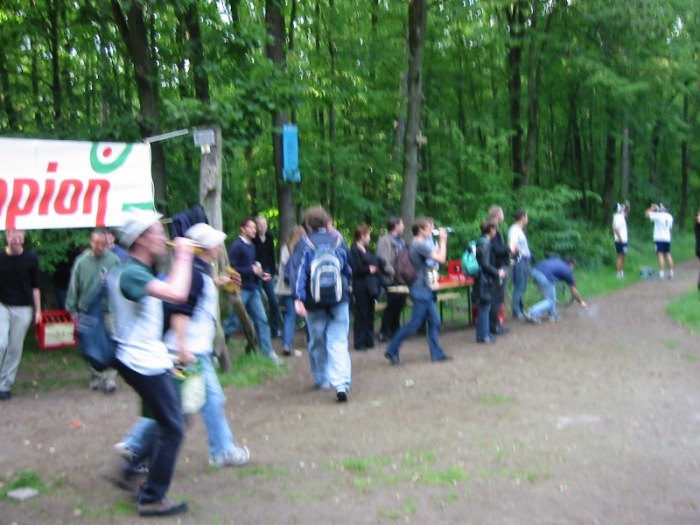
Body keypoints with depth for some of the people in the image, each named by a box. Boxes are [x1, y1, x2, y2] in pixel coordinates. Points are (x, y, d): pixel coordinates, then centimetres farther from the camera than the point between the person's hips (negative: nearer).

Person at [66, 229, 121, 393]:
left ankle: (109, 377, 1)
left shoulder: (114, 260, -7)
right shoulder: (81, 261, -3)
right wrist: (73, 309, 5)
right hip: (87, 312, 2)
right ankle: (96, 376, 24)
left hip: (109, 311, -2)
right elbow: (73, 287, 3)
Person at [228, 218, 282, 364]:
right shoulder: (236, 246, -12)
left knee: (262, 320, 4)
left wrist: (260, 273, 4)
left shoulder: (252, 246, 12)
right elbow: (232, 268, -19)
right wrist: (251, 270, -17)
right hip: (240, 289, -7)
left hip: (253, 289, 7)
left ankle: (268, 352, 9)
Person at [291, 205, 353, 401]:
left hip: (314, 302, -1)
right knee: (338, 342, -3)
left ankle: (322, 379, 29)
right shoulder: (337, 241, 4)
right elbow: (348, 270, 14)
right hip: (339, 299, 1)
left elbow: (298, 272, -14)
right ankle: (341, 384, -18)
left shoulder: (304, 244, -4)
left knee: (317, 342, 16)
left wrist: (298, 298, -19)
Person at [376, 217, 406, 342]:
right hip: (392, 280, -8)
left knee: (399, 305, 11)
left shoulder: (400, 241, 17)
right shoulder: (385, 240, -10)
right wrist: (394, 273, -19)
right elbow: (383, 261, -17)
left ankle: (395, 330, 23)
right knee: (392, 306, -4)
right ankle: (384, 333, 6)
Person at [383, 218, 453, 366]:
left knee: (434, 321, 12)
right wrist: (443, 240, -9)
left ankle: (436, 353, 17)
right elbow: (441, 259, -19)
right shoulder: (419, 245, -19)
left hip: (424, 288, 10)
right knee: (415, 324, -4)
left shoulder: (417, 244, 13)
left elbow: (435, 253, 20)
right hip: (420, 288, -10)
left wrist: (441, 241, 12)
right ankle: (392, 351, 4)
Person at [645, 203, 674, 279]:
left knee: (660, 255, -8)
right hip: (667, 238, 6)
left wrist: (652, 208, 5)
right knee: (668, 255, 11)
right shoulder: (670, 217, 7)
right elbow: (670, 227, 18)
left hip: (659, 239, -6)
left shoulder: (658, 216, -12)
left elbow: (647, 214, -7)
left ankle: (661, 273, -12)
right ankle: (671, 272, 11)